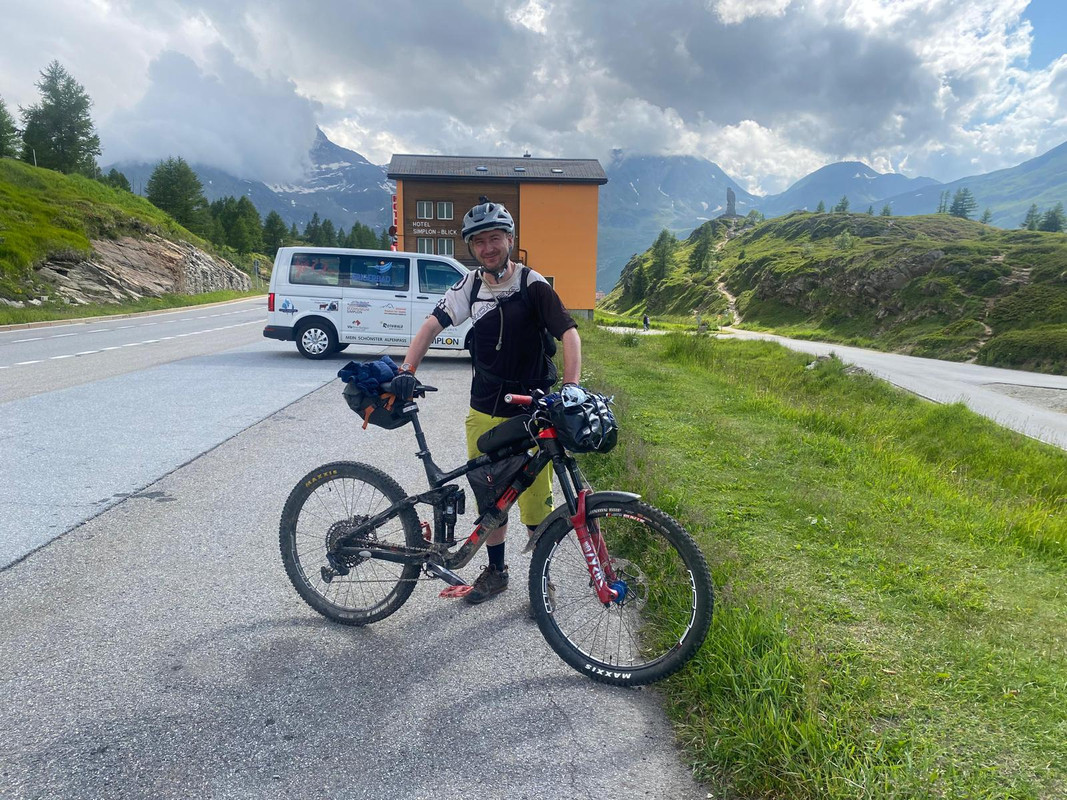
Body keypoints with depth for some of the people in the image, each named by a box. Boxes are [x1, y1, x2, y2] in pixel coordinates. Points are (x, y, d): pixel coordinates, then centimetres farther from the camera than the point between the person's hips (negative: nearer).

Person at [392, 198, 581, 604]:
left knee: (536, 501, 1)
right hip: (483, 412, 4)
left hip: (530, 414, -4)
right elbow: (433, 324, -2)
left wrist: (570, 389, -33)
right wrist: (406, 370, -18)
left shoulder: (532, 284, -9)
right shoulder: (471, 284, 4)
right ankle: (496, 570, 33)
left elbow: (568, 332, -18)